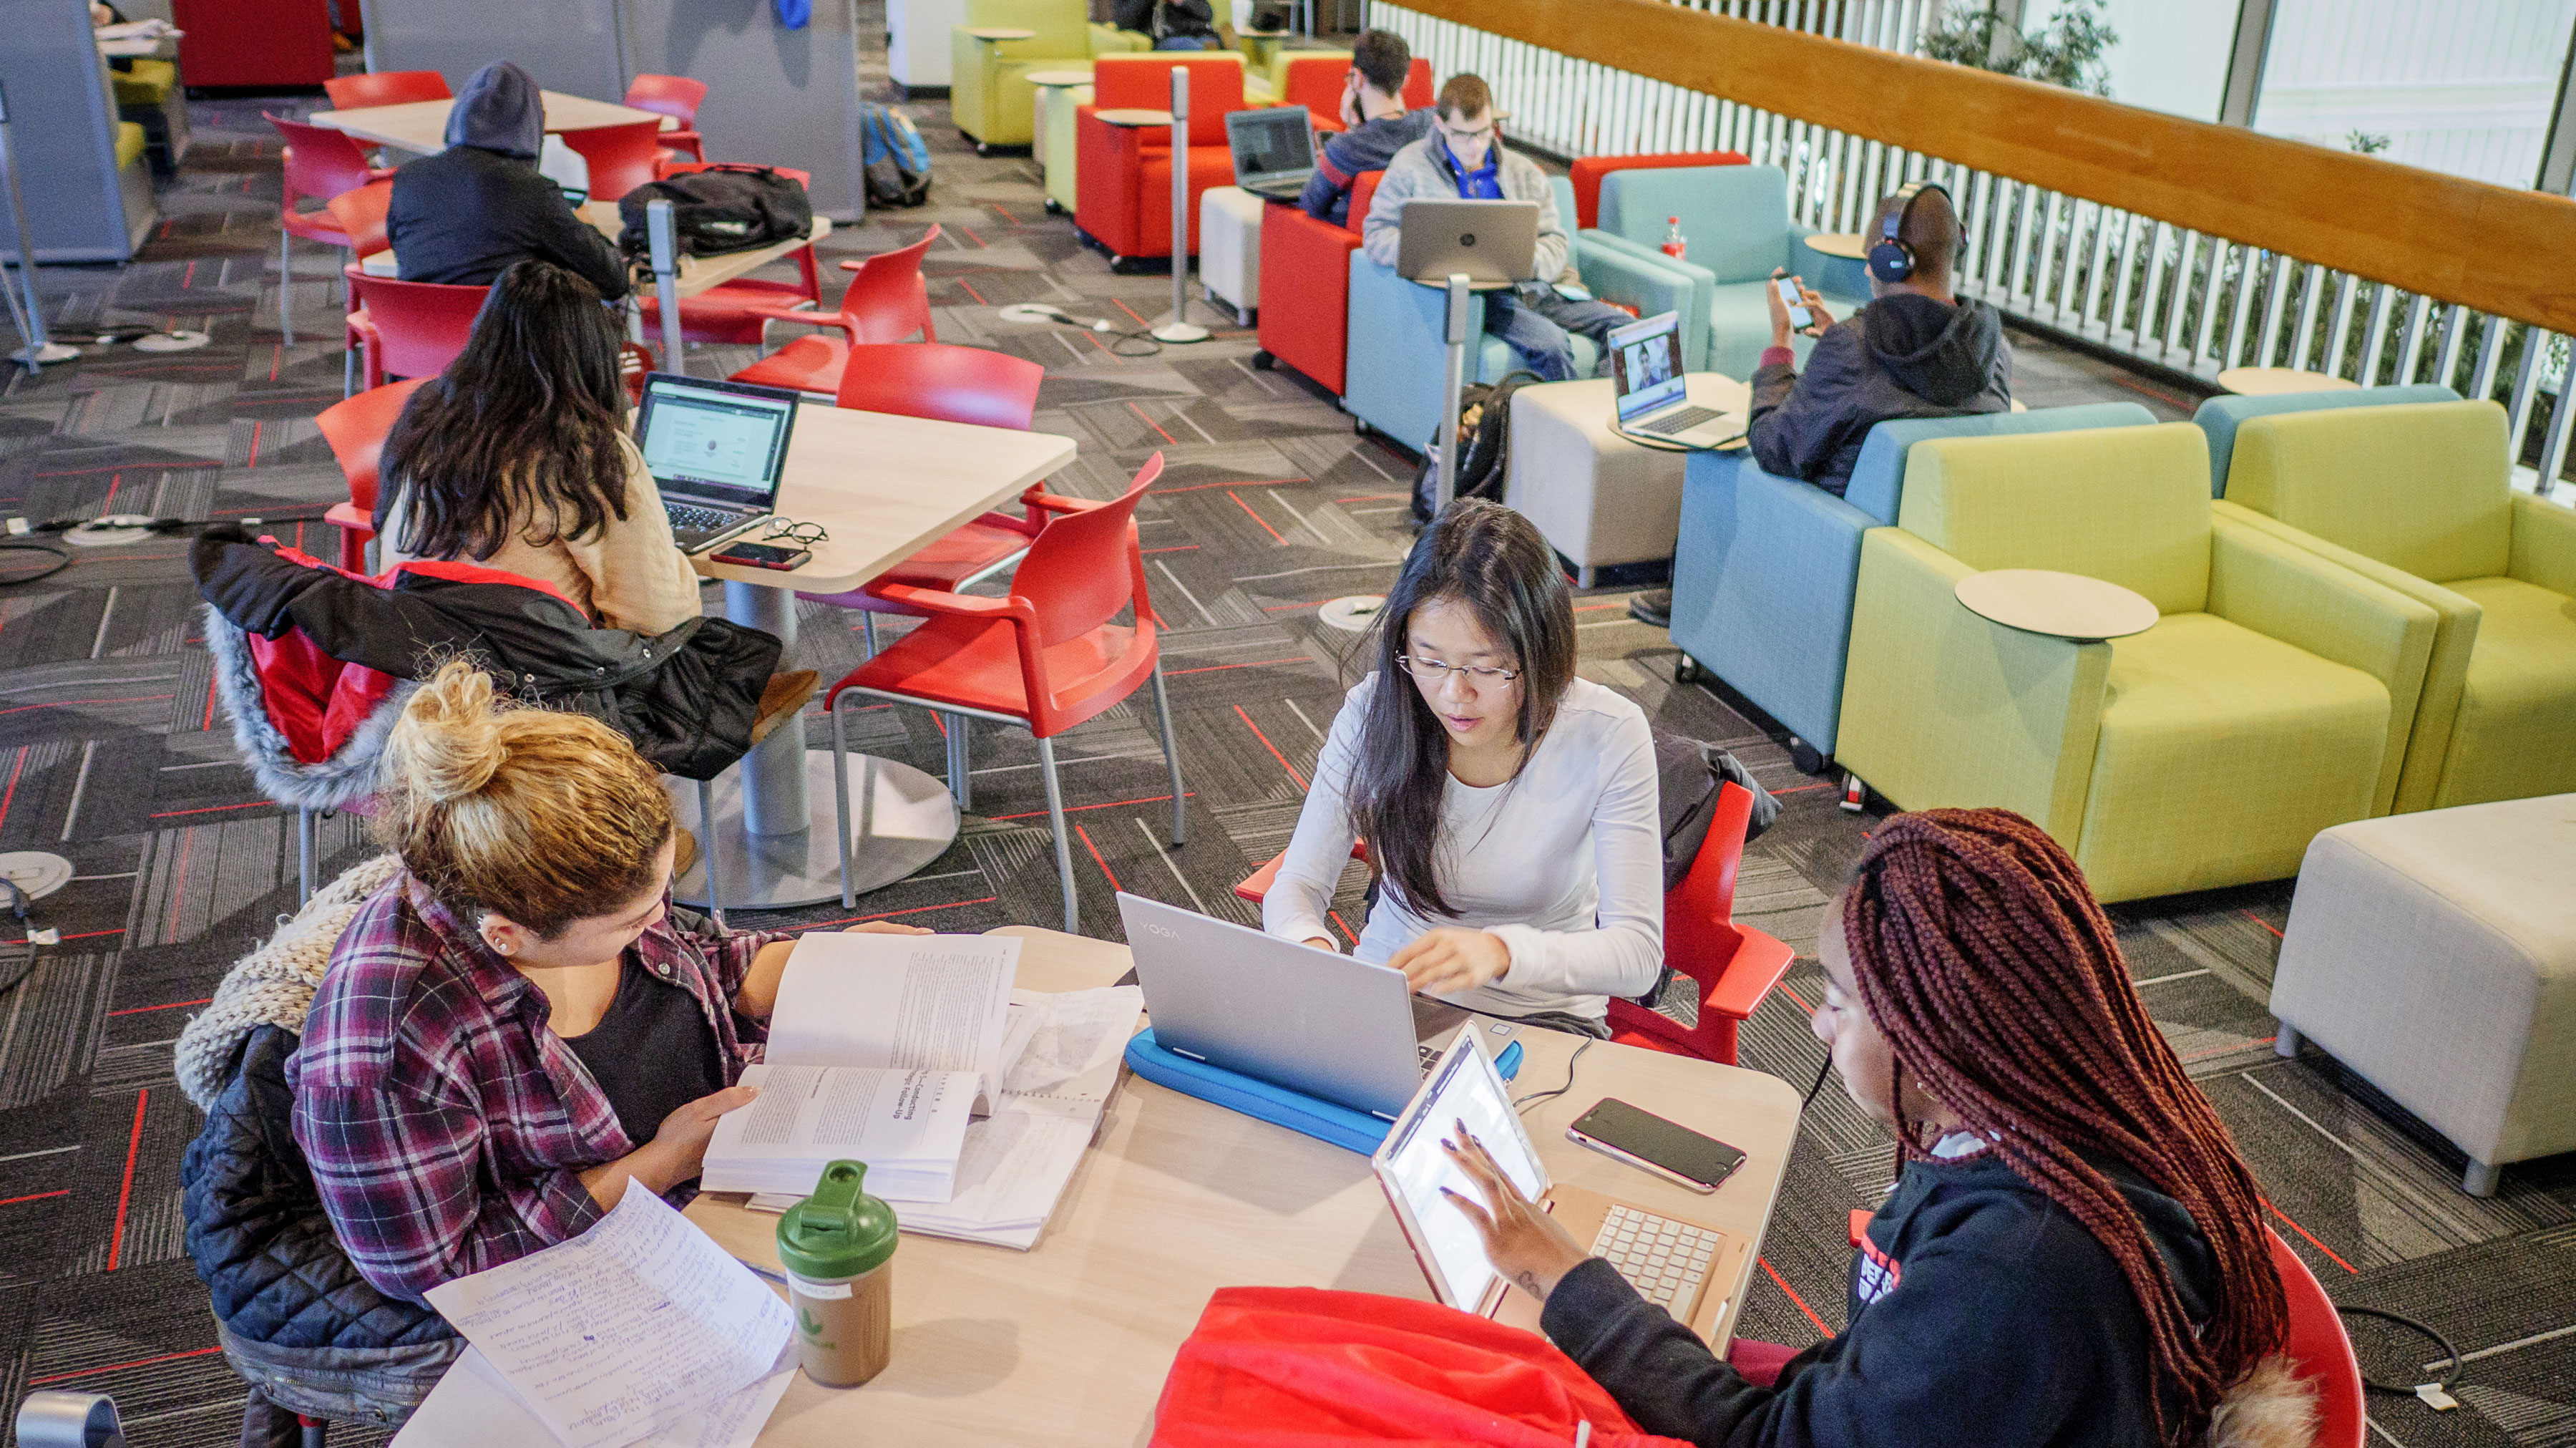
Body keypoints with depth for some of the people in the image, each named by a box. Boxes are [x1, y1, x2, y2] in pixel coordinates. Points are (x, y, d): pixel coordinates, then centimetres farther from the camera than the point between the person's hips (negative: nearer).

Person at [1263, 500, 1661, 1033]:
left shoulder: (1608, 738, -18)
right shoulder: (1374, 714, -12)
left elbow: (1639, 953, -22)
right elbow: (1297, 887, -6)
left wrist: (1502, 951, -42)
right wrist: (1309, 946, -32)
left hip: (1540, 1017, -1)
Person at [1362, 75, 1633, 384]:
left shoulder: (1523, 170, 21)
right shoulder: (1412, 165, 9)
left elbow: (1556, 240, 17)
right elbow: (1376, 236, 4)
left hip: (1537, 286, 5)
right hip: (1476, 292, -5)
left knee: (1623, 327, -20)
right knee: (1550, 343, -35)